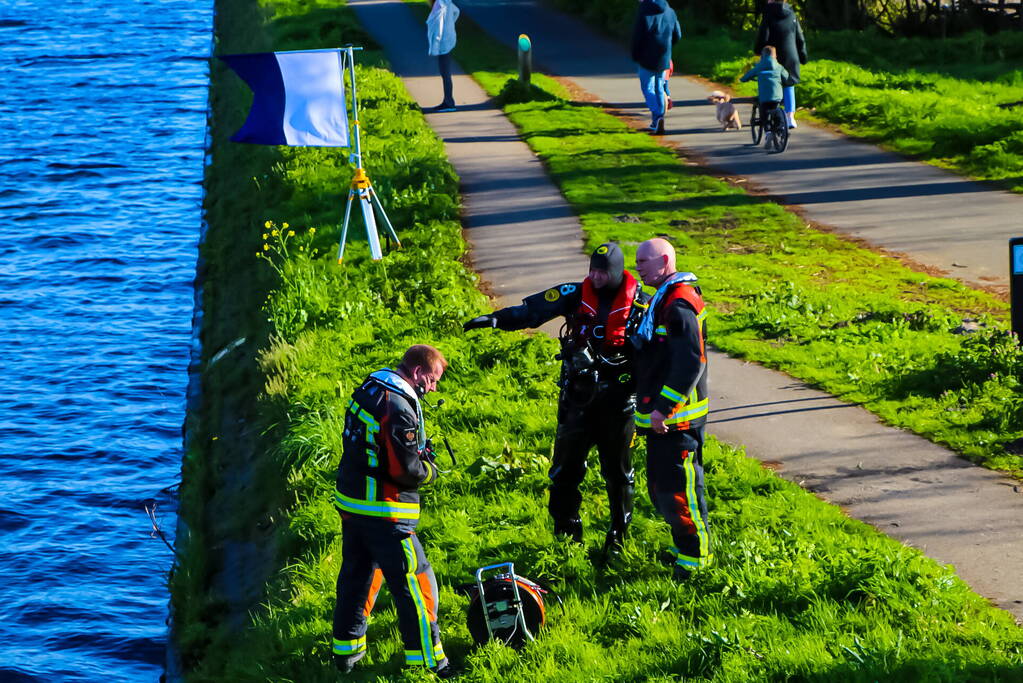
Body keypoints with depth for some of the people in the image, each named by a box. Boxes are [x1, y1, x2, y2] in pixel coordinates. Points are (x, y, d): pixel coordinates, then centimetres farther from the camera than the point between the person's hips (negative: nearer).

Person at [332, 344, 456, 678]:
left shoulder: (368, 389, 6)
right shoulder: (399, 406, -23)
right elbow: (406, 470, -23)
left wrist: (417, 447, 7)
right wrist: (430, 470, -2)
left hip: (351, 503, 9)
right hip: (383, 513, -9)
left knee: (356, 573, 20)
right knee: (415, 582, 1)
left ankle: (346, 649, 30)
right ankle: (426, 659, 9)